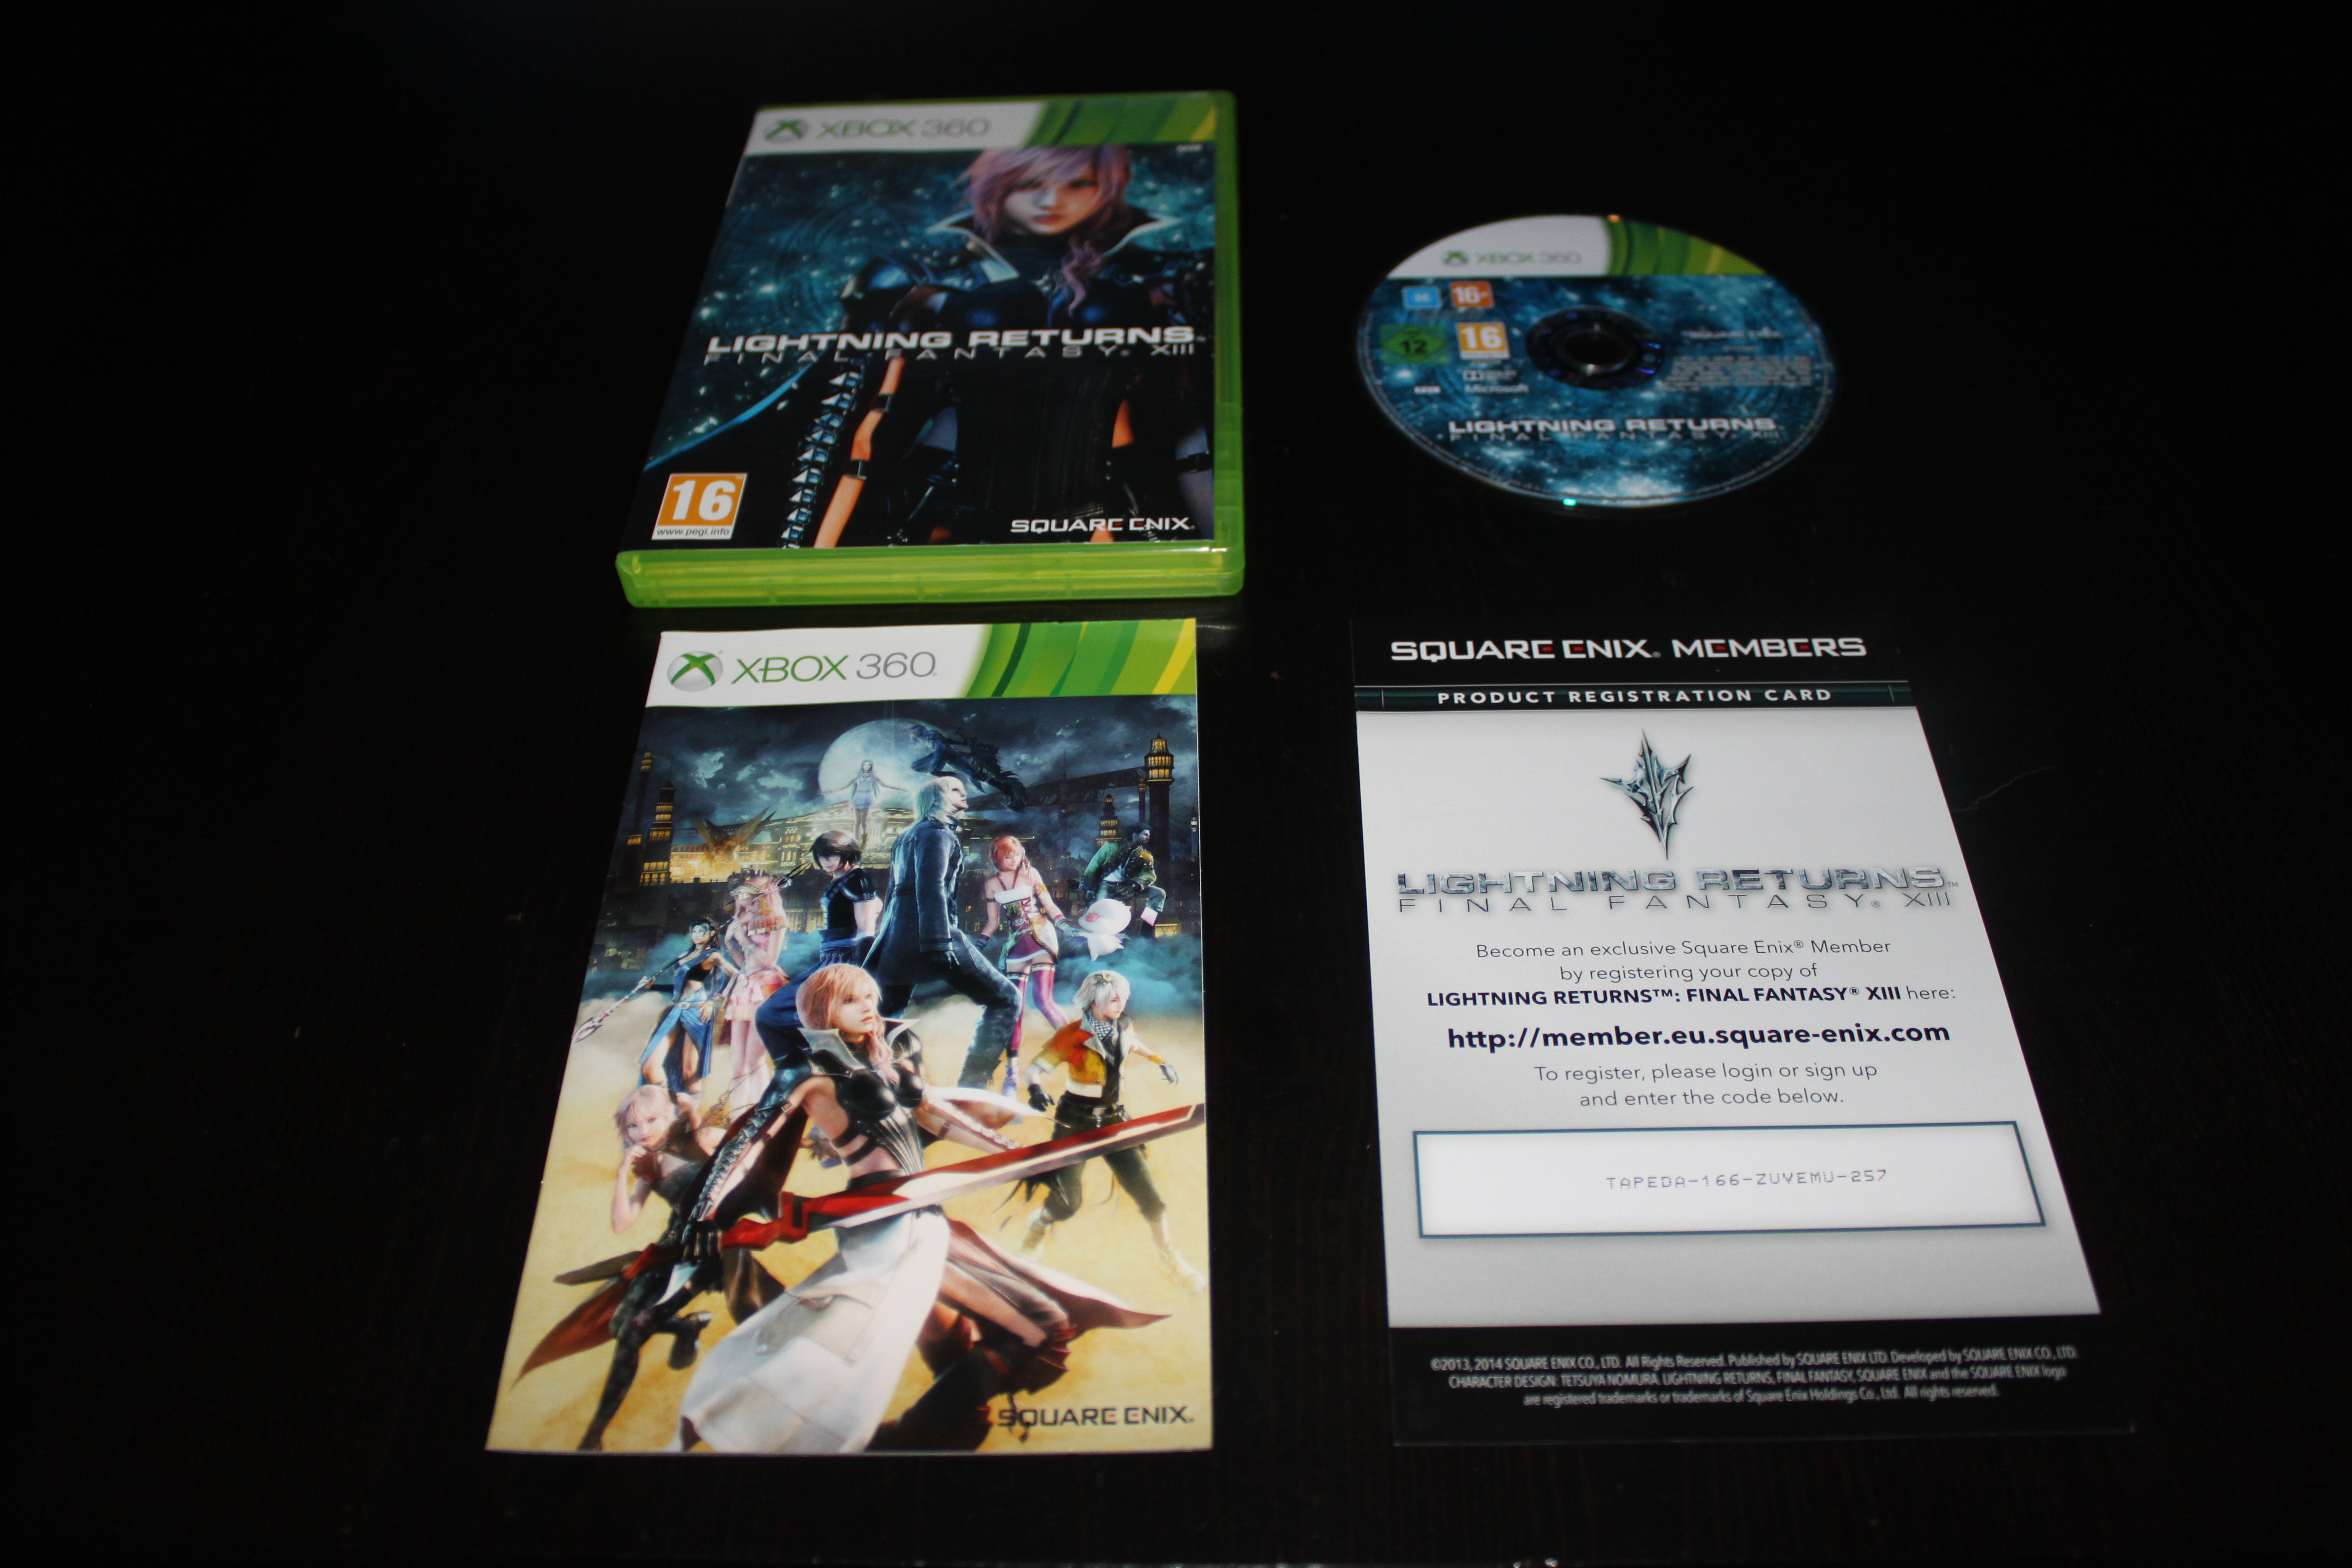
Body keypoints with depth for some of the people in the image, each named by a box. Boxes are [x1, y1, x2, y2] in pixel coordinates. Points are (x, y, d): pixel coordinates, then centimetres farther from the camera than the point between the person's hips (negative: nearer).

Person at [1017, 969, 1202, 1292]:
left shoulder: (1124, 1030, -2)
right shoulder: (1072, 1035, -18)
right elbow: (1032, 1069, -20)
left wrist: (1160, 1061, 13)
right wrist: (1035, 1089, -39)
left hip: (1114, 1121, 4)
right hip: (1075, 1124, -4)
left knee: (1148, 1193, 0)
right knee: (1066, 1202, -6)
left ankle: (1169, 1257, 21)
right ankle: (1036, 1231, 28)